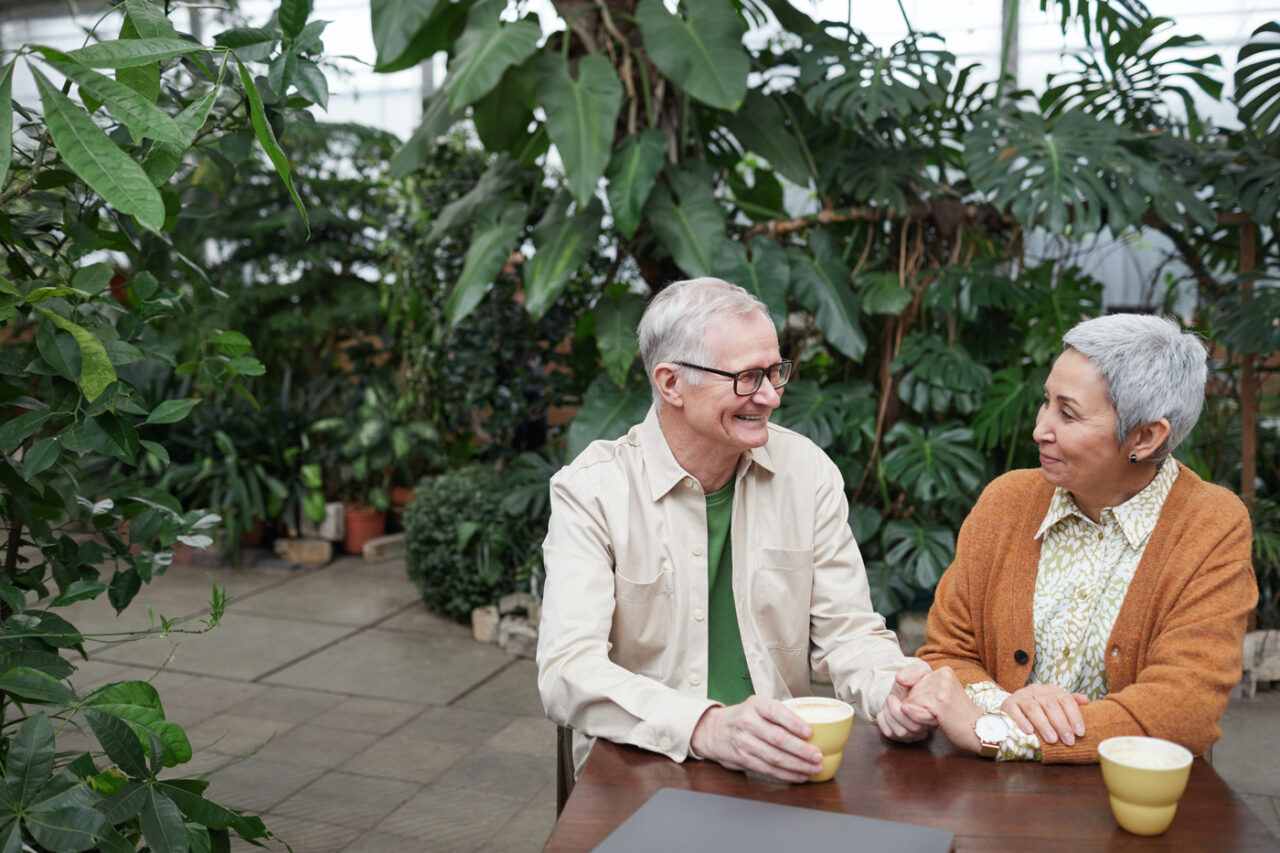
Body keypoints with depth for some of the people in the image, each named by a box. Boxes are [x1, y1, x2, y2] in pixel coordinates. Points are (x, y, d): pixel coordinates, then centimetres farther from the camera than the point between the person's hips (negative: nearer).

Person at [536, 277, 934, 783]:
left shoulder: (808, 471, 3)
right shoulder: (591, 490, -9)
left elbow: (845, 631, 5)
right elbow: (567, 672, -20)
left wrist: (891, 691, -19)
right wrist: (708, 728, -36)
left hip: (784, 770, 3)